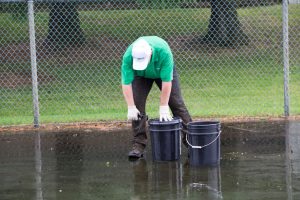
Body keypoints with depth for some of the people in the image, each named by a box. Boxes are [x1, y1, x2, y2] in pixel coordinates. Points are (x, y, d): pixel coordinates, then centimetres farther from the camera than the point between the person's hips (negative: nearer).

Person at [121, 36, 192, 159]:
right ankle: (138, 145, -8)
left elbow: (166, 81, -35)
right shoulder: (128, 56, -37)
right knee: (137, 105, -12)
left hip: (164, 71, -1)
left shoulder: (163, 52, -42)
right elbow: (126, 83, -29)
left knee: (177, 104, -5)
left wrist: (163, 108, -30)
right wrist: (131, 108, -30)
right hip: (140, 75, 1)